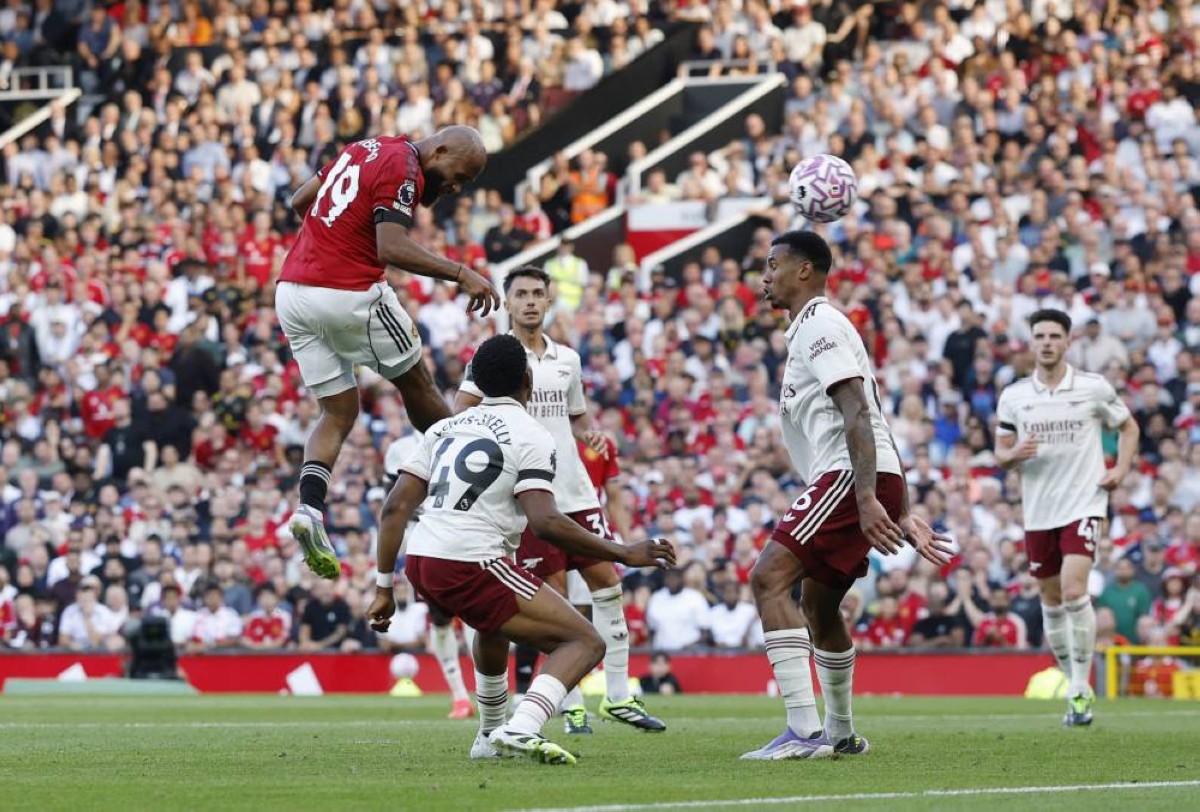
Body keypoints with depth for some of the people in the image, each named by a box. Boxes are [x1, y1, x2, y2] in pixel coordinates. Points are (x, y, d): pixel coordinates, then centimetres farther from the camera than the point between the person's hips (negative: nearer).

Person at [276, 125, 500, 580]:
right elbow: (392, 250, -24)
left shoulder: (366, 149, 15)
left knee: (338, 412, 12)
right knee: (415, 383, 13)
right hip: (349, 295, -8)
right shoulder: (402, 171, -12)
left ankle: (309, 509, -8)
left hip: (292, 291, 8)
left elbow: (300, 201, 24)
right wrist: (461, 275, -24)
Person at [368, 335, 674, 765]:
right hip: (471, 564, -8)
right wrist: (624, 554, -9)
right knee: (585, 643, -4)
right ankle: (521, 731, -26)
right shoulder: (532, 438, -2)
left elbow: (395, 508, 13)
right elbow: (545, 522, -16)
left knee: (494, 623, 39)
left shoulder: (445, 428, 18)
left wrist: (384, 588, 17)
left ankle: (491, 735, 43)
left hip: (420, 562, 8)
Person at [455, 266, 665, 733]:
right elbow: (459, 415, -10)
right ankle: (571, 705, 5)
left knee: (607, 583, 4)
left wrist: (591, 434, 5)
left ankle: (618, 697, 12)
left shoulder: (567, 360, 14)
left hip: (575, 490, 6)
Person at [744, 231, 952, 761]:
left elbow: (858, 414, -19)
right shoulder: (813, 330, 26)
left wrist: (867, 498, -29)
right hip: (862, 480, 11)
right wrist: (902, 516, 26)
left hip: (850, 477, -11)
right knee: (817, 604, 24)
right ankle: (840, 734, 38)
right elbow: (870, 422, 27)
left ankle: (805, 731, -28)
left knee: (769, 579, -19)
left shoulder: (820, 326, -6)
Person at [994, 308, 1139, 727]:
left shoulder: (1094, 388, -1)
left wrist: (1121, 468, -2)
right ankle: (1076, 686, 23)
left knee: (1074, 590, -18)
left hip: (1084, 503, -3)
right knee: (1051, 601, 8)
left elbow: (1128, 427, 13)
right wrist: (1013, 454, -14)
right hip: (1038, 510, 3)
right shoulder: (1013, 396, 4)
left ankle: (1080, 690, -12)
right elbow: (1000, 452, 10)